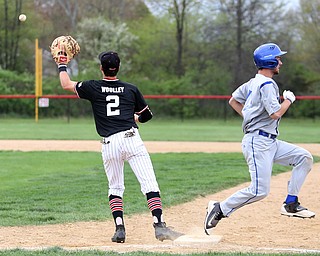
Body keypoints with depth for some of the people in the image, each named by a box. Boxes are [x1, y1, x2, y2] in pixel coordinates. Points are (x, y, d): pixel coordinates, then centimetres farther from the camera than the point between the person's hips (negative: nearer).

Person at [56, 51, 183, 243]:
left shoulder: (93, 88, 9)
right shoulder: (131, 89, 13)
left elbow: (66, 84, 23)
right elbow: (147, 115, 23)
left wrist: (62, 65, 38)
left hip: (109, 144, 1)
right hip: (131, 139, -1)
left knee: (115, 188, 16)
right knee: (149, 184, -7)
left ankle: (120, 228, 3)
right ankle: (159, 225, -21)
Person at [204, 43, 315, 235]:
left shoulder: (253, 83, 15)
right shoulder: (267, 84, -15)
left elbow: (233, 100, 27)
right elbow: (276, 113, -23)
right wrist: (289, 99, -6)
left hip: (270, 142, 10)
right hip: (258, 141, -10)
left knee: (304, 158, 4)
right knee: (259, 190, -15)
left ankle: (291, 205, 4)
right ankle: (219, 209, -3)